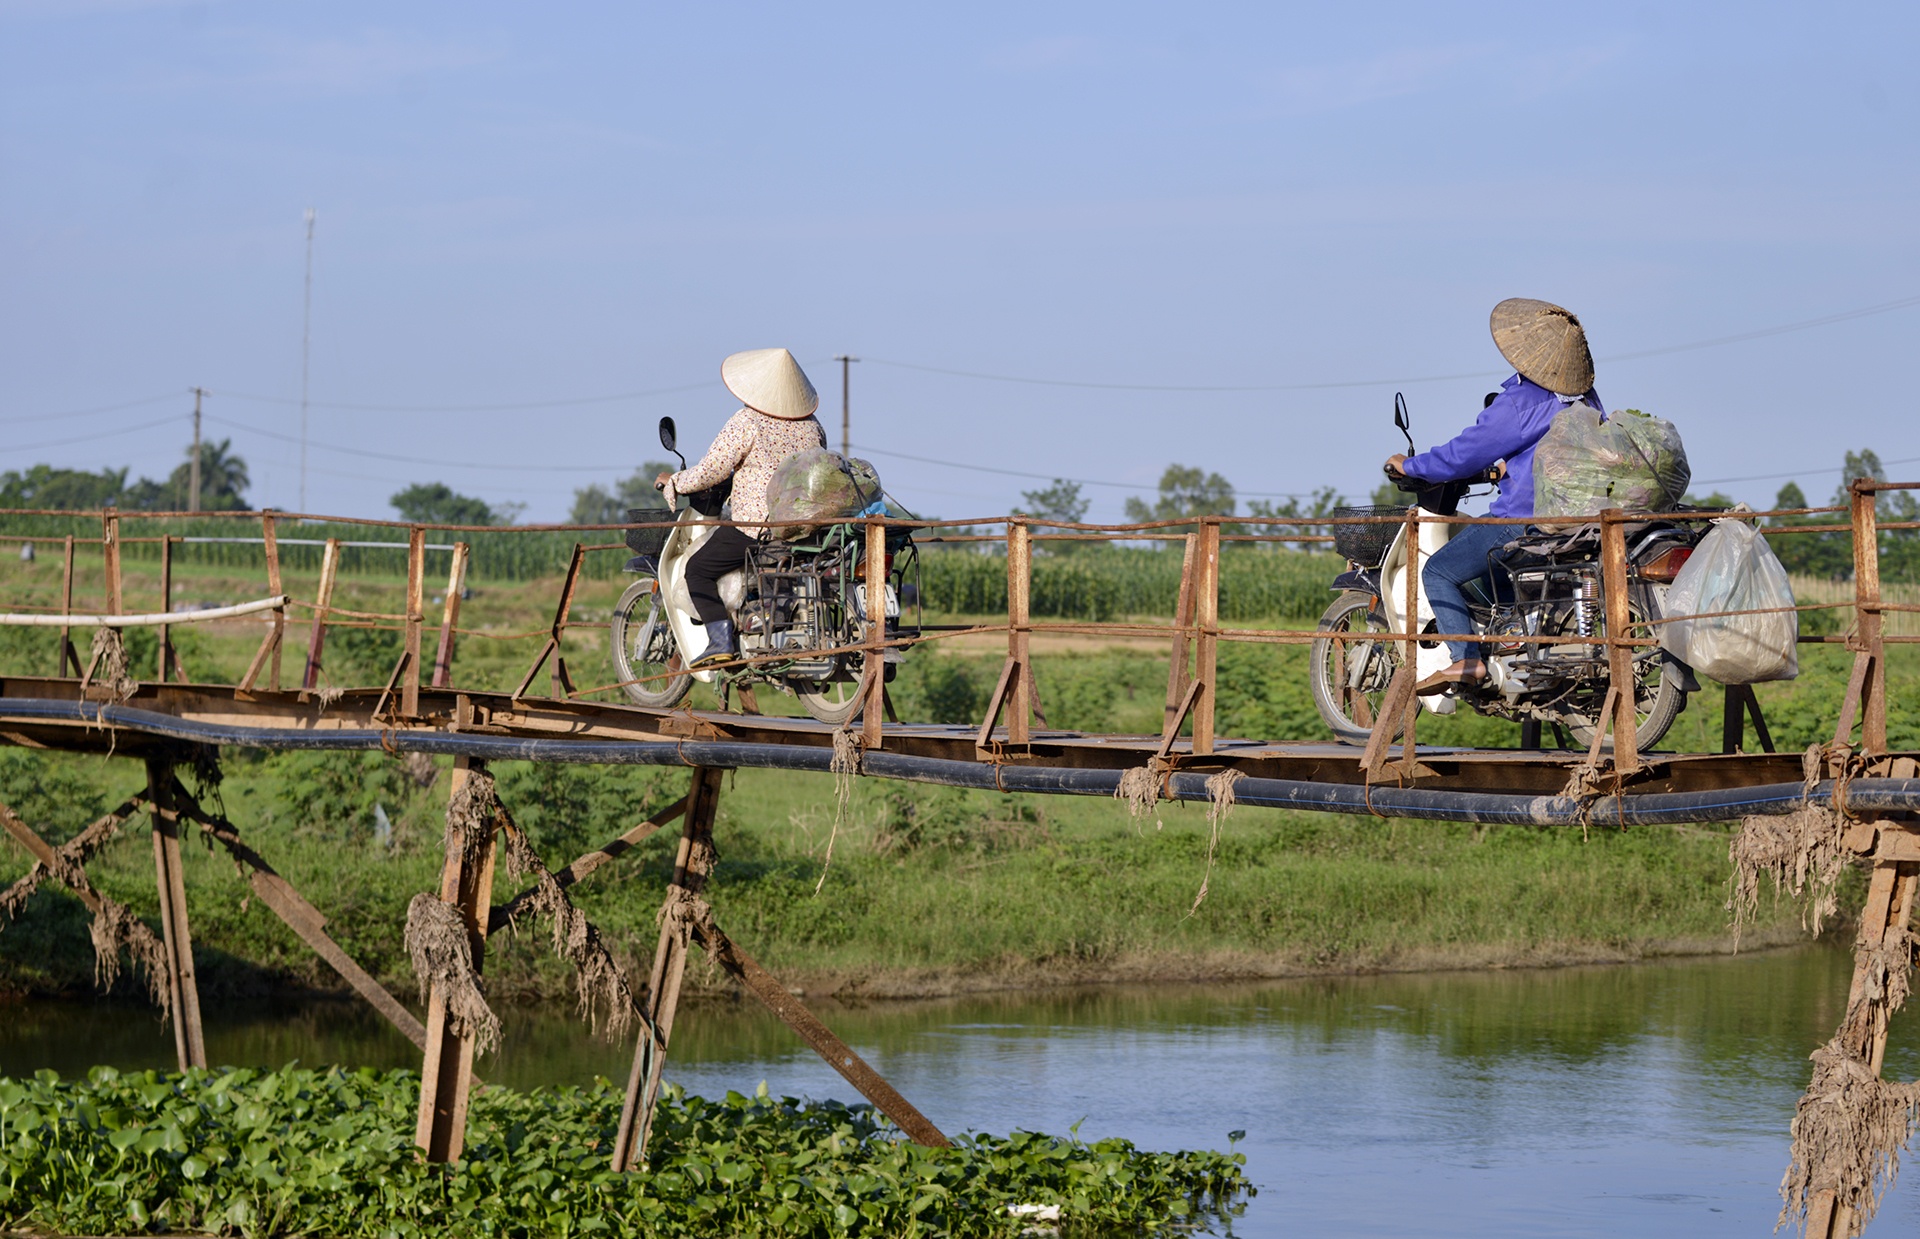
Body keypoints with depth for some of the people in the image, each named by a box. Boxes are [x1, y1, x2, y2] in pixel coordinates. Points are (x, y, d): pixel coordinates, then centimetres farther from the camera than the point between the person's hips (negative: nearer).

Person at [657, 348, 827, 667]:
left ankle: (721, 638, -12)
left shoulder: (746, 423, -12)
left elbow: (710, 472, -12)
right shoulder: (812, 424, 7)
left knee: (698, 570, 6)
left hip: (754, 524, -7)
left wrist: (673, 482, 6)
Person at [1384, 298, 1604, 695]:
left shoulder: (1518, 403, -18)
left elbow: (1464, 454, -12)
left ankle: (1466, 659, -15)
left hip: (1523, 520, -9)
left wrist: (1409, 465, 4)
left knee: (1438, 572, 0)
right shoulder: (1586, 398, 7)